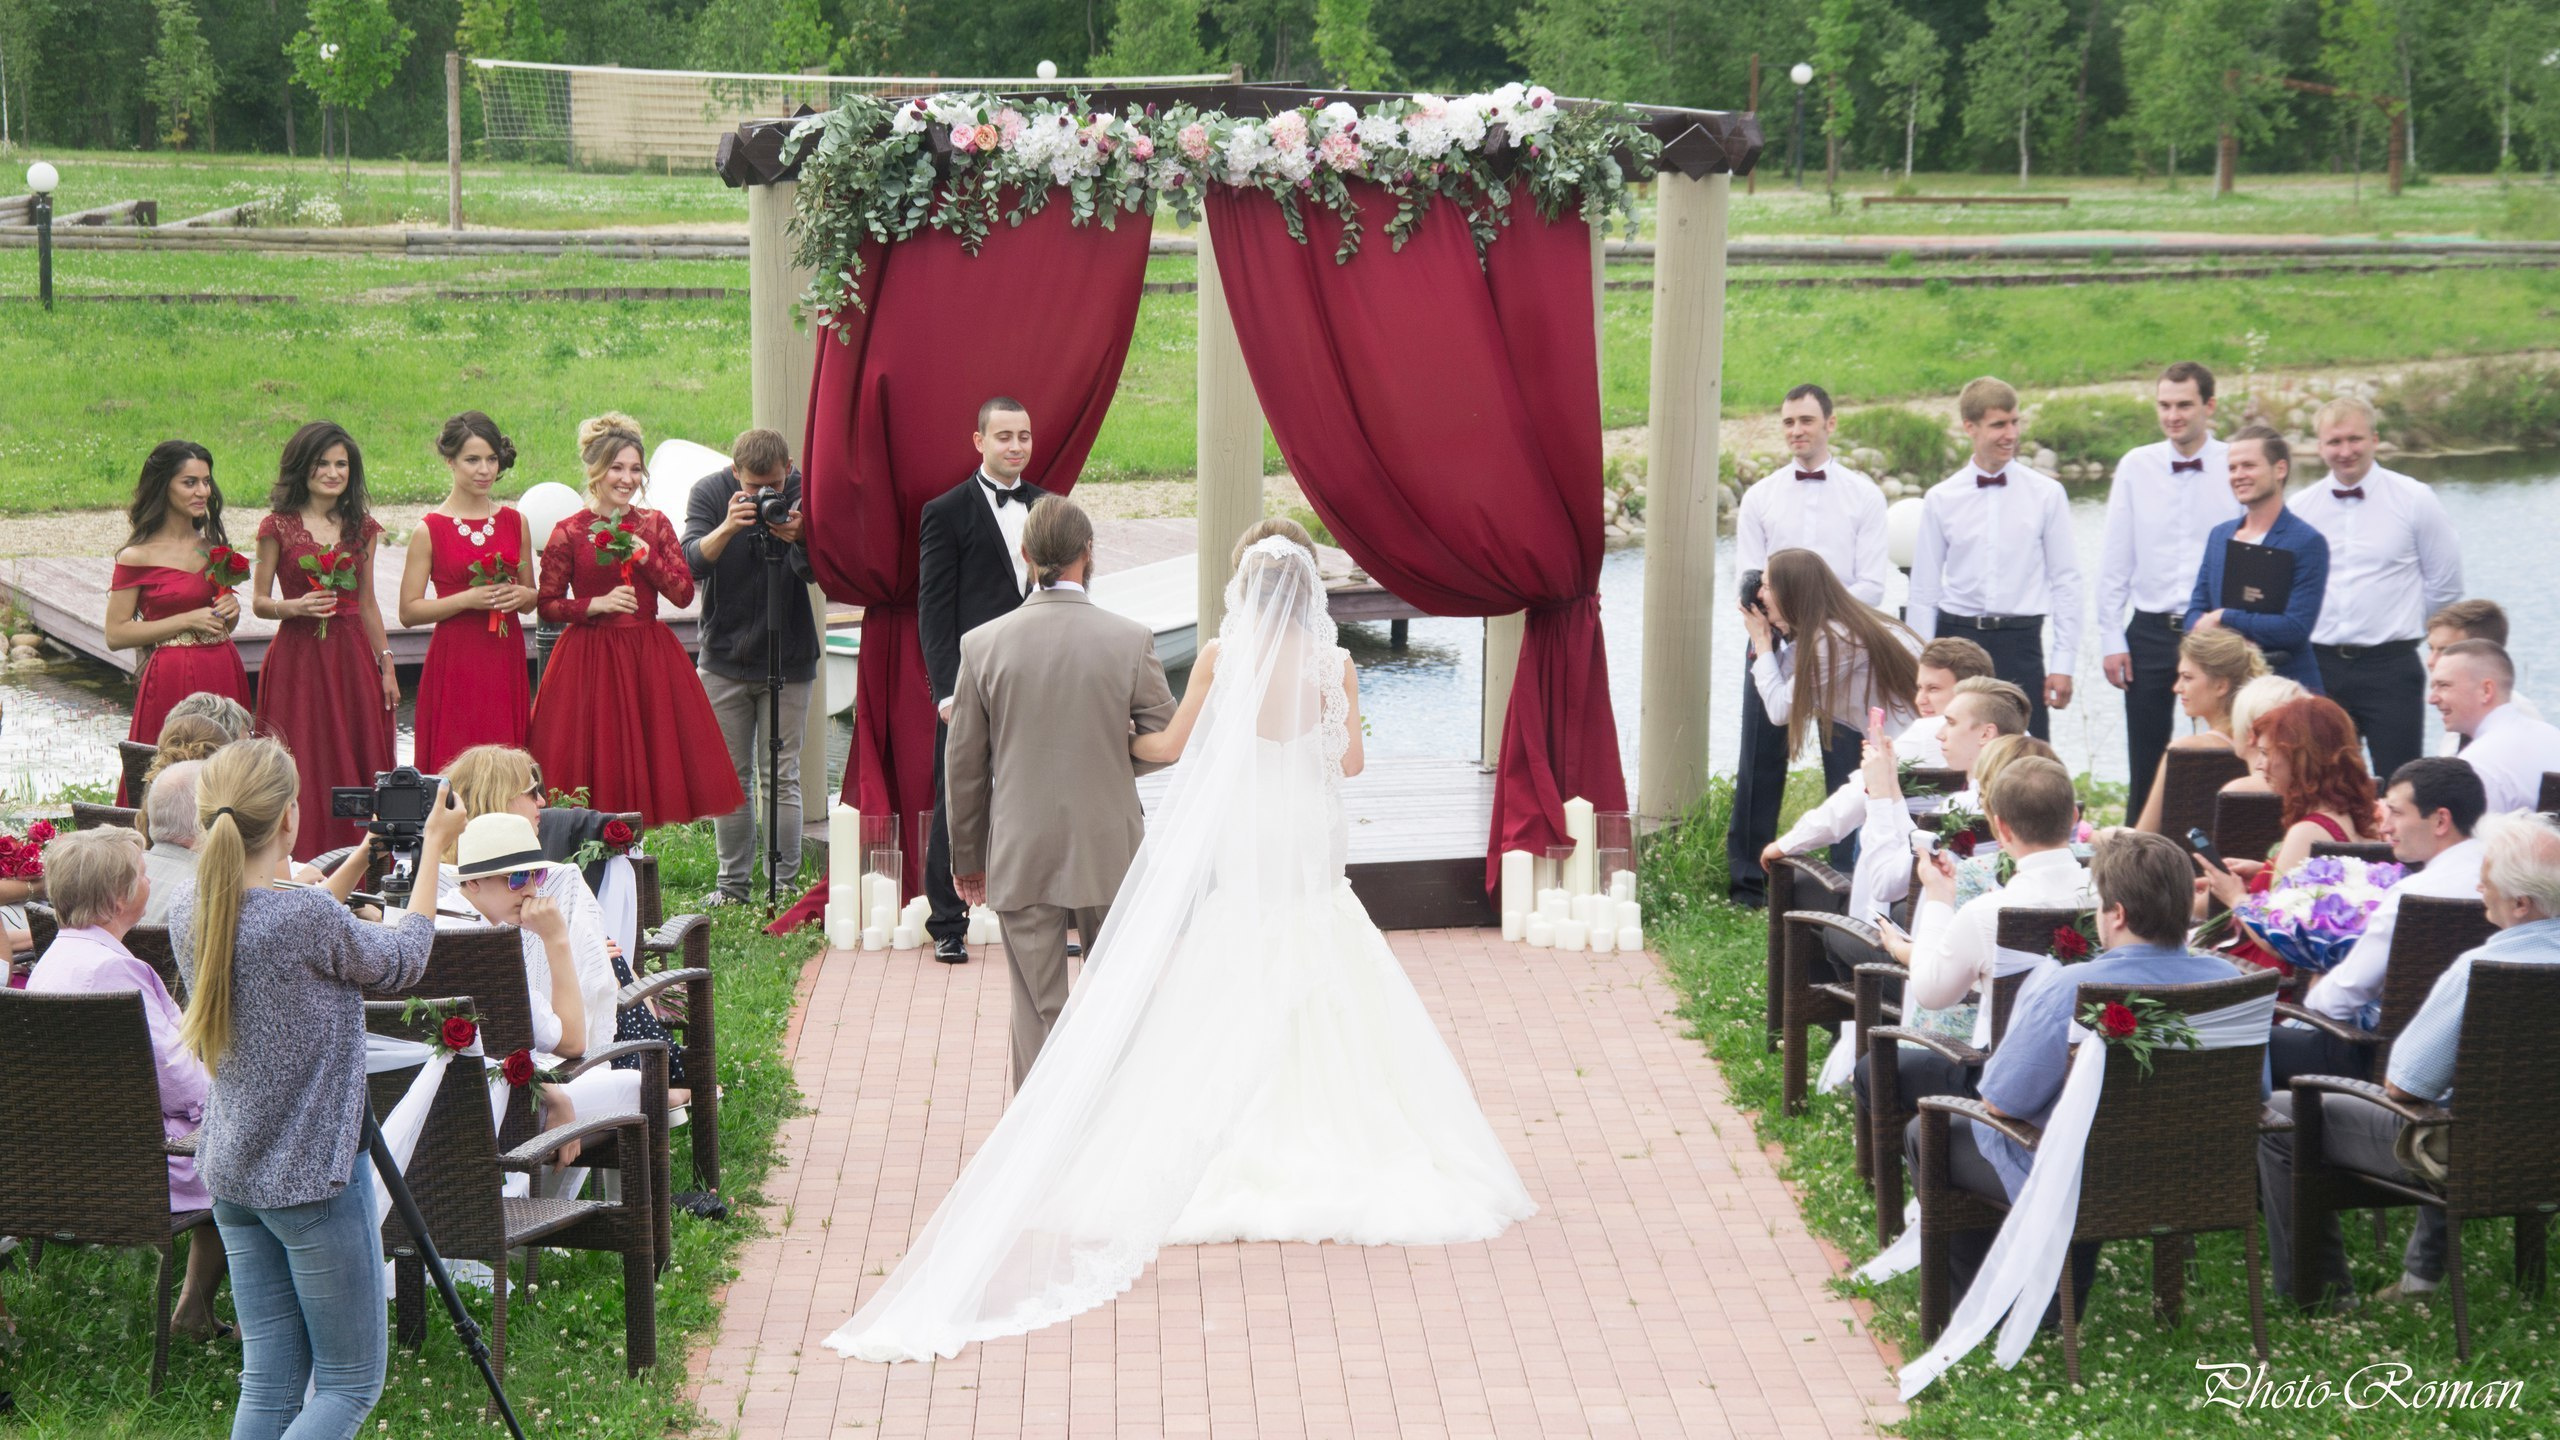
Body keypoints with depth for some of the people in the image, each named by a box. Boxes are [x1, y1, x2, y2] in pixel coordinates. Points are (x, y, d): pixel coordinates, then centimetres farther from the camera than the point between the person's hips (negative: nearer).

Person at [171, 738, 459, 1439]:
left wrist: (364, 856, 21)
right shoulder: (308, 920, -22)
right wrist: (432, 849, 7)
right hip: (313, 1177, -7)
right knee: (351, 1383, 4)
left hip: (231, 1173, 7)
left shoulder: (188, 915, -2)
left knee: (269, 1383, 11)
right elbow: (402, 961, -3)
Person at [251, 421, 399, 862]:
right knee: (304, 772, -4)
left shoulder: (362, 527, 10)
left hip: (352, 659, 3)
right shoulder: (279, 526, -1)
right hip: (299, 658, -3)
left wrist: (386, 665, 12)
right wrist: (295, 606, -18)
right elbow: (259, 601, 2)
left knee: (360, 762, 2)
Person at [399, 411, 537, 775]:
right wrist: (466, 599, -15)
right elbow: (409, 612, -5)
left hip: (507, 663, 4)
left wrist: (522, 596, -3)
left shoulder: (515, 522, 9)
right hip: (455, 665, -4)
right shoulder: (430, 529, -2)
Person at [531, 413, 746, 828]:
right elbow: (547, 605, -1)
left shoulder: (655, 524, 7)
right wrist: (598, 604, -14)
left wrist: (645, 556, -10)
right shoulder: (568, 533, -2)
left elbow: (684, 592, 2)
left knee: (649, 759, 2)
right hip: (589, 662, -3)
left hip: (651, 657, 3)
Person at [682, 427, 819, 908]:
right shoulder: (709, 493, -5)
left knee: (783, 777, -2)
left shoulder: (803, 493, -9)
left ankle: (786, 885, 3)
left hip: (787, 657, -1)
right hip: (725, 657, 1)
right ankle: (732, 882, 14)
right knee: (731, 777, 6)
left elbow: (817, 570, -19)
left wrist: (797, 540, -39)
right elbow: (693, 563, -18)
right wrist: (726, 529, -35)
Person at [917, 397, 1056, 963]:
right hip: (971, 683, -4)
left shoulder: (1047, 508, 13)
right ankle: (947, 925, 10)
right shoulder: (947, 512, -2)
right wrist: (946, 688, -12)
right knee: (957, 806, 1)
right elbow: (932, 608, -5)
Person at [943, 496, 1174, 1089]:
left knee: (1038, 1007, 5)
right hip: (1110, 850, 0)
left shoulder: (983, 644, -7)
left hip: (1021, 858, 0)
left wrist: (968, 857, 12)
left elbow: (963, 765, 0)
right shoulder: (1131, 639, -9)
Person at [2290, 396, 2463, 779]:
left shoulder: (2414, 500, -3)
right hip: (2320, 667, 3)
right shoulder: (2300, 507, 6)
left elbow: (2445, 585, 3)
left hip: (2390, 668, -3)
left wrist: (2402, 628, 7)